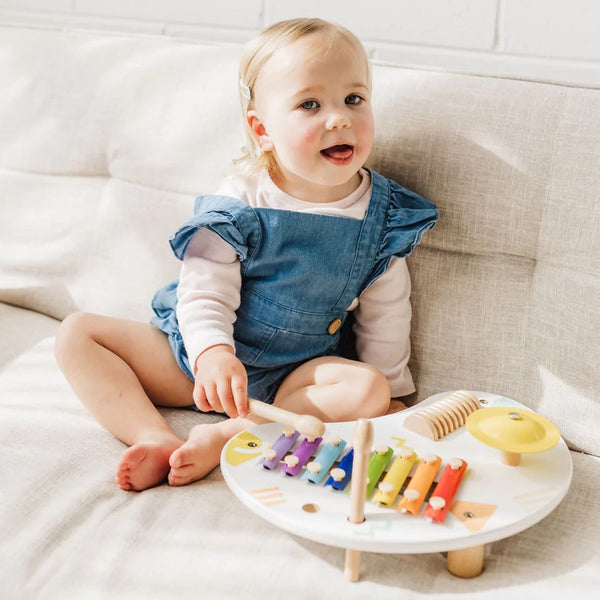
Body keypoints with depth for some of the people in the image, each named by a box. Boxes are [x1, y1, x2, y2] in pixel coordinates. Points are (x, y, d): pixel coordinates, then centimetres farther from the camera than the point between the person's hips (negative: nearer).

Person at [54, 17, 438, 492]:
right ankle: (159, 439, -29)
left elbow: (385, 317, 3)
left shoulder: (382, 215, -6)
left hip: (293, 374, 0)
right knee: (77, 333, -11)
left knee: (369, 388, -30)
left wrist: (386, 401, 5)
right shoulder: (239, 203, -12)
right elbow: (204, 292, -16)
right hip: (198, 353, 1)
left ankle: (224, 437, -31)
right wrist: (212, 353, -37)